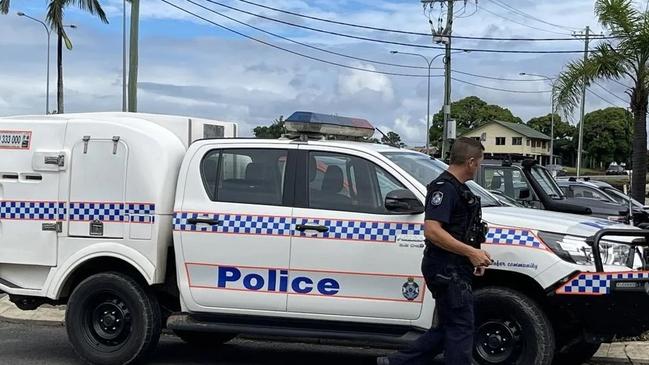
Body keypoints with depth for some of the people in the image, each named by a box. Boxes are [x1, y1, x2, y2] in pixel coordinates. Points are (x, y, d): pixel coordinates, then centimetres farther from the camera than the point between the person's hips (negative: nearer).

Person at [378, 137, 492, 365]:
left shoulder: (457, 188, 18)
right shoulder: (444, 188, -15)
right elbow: (432, 230, -26)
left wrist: (475, 257, 19)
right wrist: (471, 252, -24)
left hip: (453, 269, 10)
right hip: (446, 269, -10)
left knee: (448, 328, 15)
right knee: (461, 329, -4)